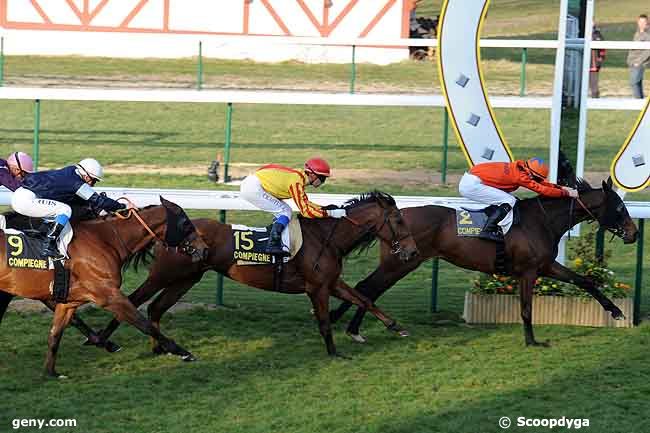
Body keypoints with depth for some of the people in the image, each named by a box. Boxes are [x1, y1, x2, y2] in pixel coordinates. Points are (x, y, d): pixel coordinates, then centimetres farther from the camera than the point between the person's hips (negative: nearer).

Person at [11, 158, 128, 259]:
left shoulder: (70, 171, 15)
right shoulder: (76, 183, -11)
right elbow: (97, 201, -8)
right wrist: (121, 206, 2)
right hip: (25, 200, -10)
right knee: (65, 210, -11)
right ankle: (48, 246, -14)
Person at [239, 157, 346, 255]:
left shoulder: (299, 177, 9)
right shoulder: (297, 182, -19)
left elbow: (305, 203, 18)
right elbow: (305, 211, -21)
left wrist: (325, 208, 9)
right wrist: (330, 213, -20)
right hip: (253, 189, -10)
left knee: (284, 210, 12)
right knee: (285, 212, -8)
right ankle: (273, 245, -14)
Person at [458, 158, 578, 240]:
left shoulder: (519, 167, 8)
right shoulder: (520, 176, -18)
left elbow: (541, 183, 18)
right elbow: (542, 190, -15)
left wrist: (560, 187, 13)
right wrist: (566, 193, -10)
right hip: (471, 185, -10)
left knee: (512, 201, 11)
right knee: (508, 201, -14)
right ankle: (487, 231, -17)